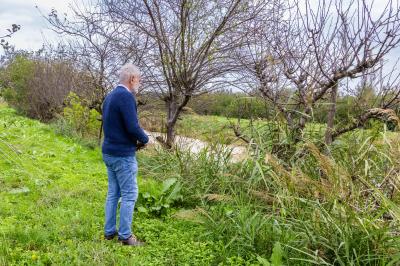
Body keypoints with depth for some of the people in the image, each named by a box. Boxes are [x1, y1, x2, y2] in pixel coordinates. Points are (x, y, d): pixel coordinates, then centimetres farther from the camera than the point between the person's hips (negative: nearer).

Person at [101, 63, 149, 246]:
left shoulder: (110, 96, 12)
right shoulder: (126, 96, -17)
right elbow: (133, 127, -23)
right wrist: (144, 139, -4)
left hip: (109, 152, 9)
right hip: (123, 155, -9)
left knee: (113, 193, 15)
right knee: (129, 194, 0)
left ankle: (109, 231, 22)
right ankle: (125, 235, 7)